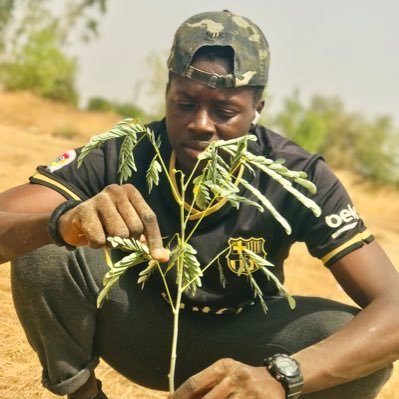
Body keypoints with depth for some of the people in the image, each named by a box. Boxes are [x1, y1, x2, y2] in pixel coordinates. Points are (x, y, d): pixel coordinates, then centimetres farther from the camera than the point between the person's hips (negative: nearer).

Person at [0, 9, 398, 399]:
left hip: (239, 345, 0)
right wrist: (63, 222, -57)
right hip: (142, 330, 1)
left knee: (352, 339, -30)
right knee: (41, 251, -26)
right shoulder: (120, 158, -23)